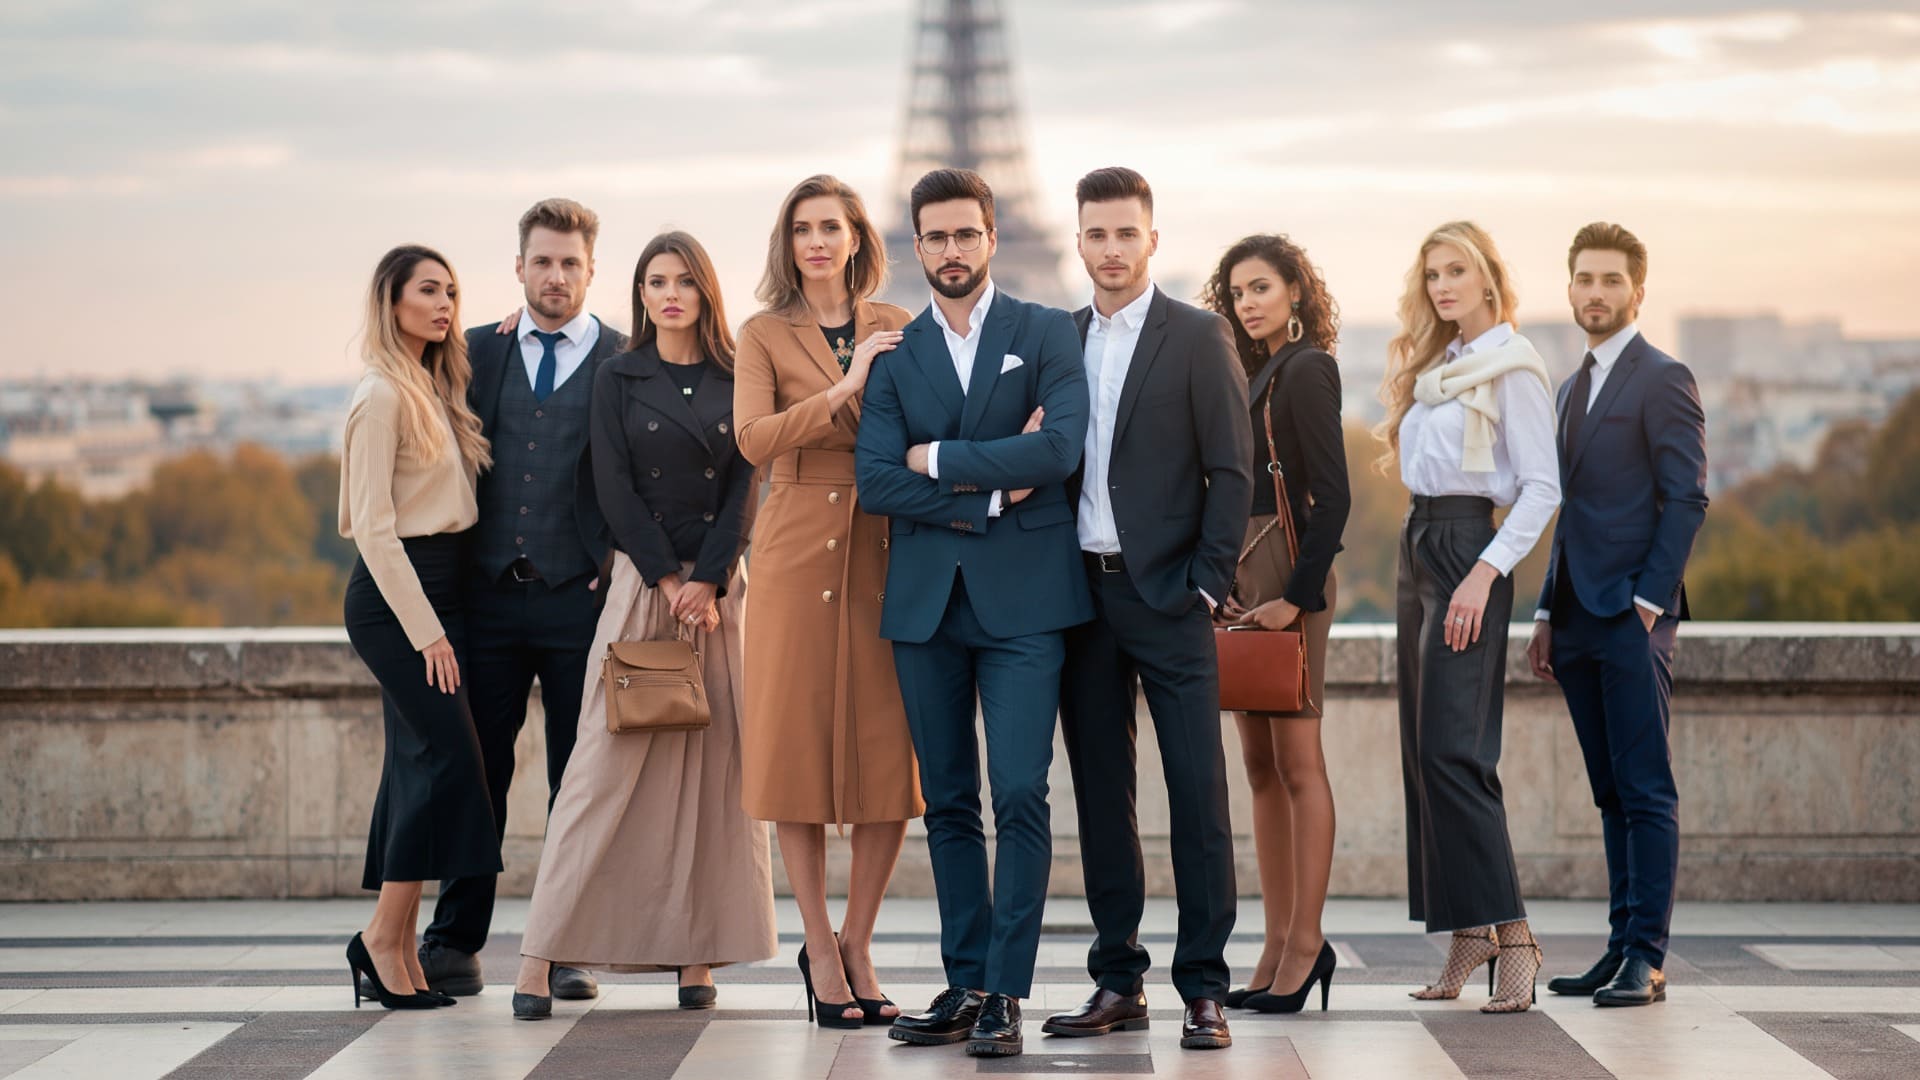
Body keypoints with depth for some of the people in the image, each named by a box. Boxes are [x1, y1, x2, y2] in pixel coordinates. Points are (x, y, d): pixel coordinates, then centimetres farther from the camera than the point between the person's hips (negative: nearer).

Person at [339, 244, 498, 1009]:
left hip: (437, 587, 9)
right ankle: (384, 938, -8)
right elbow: (373, 527, -15)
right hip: (395, 596, -9)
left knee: (419, 763, 6)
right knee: (449, 753, -14)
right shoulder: (382, 396, -12)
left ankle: (397, 949, 8)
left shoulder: (436, 387, 14)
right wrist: (426, 630, -17)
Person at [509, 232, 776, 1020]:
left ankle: (698, 955, 4)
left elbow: (744, 488, 2)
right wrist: (667, 581, -9)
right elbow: (615, 489, -1)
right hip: (641, 578, -2)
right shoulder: (619, 379, 5)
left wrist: (708, 582, -9)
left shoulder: (735, 382, 8)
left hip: (719, 585, 2)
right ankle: (540, 959, -8)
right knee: (607, 760, -7)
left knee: (715, 764, 0)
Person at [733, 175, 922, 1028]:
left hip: (886, 550, 2)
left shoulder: (896, 329, 11)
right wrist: (849, 386, -15)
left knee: (891, 752, 0)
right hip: (799, 549, -2)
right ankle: (821, 950, 11)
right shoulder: (765, 336, 4)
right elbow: (754, 439, -13)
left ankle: (857, 944, 13)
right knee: (801, 744, 0)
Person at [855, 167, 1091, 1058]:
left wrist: (938, 460, -7)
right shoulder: (895, 352, 10)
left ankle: (1006, 994, -6)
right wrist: (990, 491, -10)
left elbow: (1059, 449, -13)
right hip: (926, 600, 3)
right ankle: (965, 985, 14)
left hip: (1022, 595, -3)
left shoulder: (1048, 334, 3)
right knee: (948, 802, 8)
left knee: (1020, 794, -10)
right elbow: (874, 481, -2)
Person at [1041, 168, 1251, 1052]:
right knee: (1100, 790, 8)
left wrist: (1206, 582, -9)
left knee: (1197, 792, -5)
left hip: (1166, 592, -4)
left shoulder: (1198, 338, -1)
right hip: (1081, 591, 4)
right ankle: (1118, 982, 14)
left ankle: (1204, 990, -1)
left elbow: (1232, 469, -3)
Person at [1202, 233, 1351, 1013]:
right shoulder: (1258, 373, 17)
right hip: (1246, 579, 9)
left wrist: (1298, 596, -19)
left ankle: (1307, 942, -4)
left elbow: (1333, 495, -15)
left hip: (1288, 574, -9)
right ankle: (1280, 946, 10)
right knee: (1261, 766, 8)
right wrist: (1228, 581, 9)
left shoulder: (1305, 371, -9)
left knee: (1297, 760, -7)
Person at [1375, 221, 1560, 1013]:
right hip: (1418, 546, 9)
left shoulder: (1511, 368, -8)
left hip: (1467, 546, -9)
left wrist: (1485, 573, -21)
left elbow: (1542, 486, -13)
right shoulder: (1434, 366, 17)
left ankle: (1512, 935, -16)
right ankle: (1466, 934, 9)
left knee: (1451, 748, -16)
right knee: (1422, 749, 6)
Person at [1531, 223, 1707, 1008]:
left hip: (1631, 619, -8)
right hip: (1581, 620, 8)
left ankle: (1647, 959, -7)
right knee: (1613, 794, 9)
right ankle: (1622, 949, 12)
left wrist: (1648, 602, -16)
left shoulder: (1662, 380, -5)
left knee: (1646, 792, -7)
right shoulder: (1574, 389, 20)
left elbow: (1687, 498, -11)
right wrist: (1548, 613, 17)